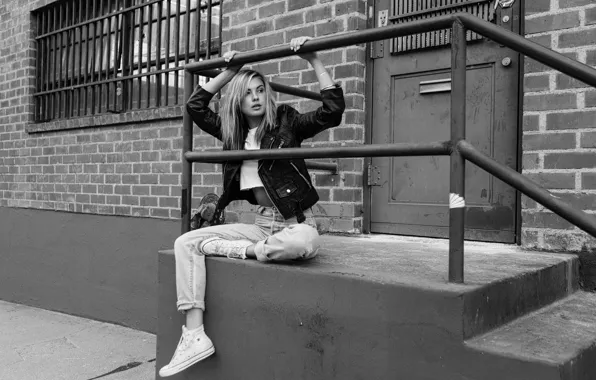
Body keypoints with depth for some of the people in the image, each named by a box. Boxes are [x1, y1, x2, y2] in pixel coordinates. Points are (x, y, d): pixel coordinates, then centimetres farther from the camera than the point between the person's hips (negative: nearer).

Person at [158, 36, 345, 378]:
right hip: (262, 224, 5)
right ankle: (194, 335, -18)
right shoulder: (233, 131, 11)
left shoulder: (287, 122, -2)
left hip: (298, 224, -5)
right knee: (186, 242, -11)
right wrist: (230, 71, 13)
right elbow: (196, 106, 15)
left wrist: (314, 60, -13)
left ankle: (248, 251, -12)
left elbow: (334, 109, -14)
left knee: (299, 244, -44)